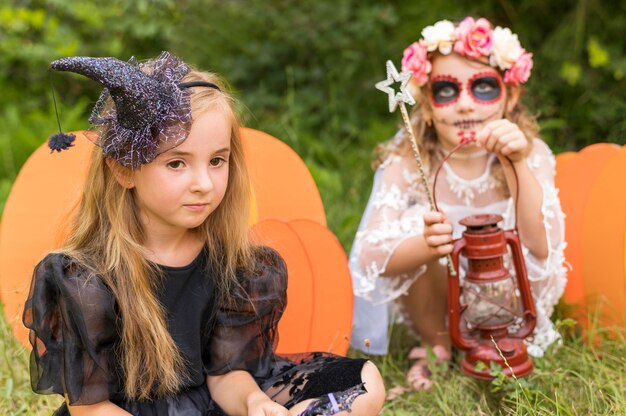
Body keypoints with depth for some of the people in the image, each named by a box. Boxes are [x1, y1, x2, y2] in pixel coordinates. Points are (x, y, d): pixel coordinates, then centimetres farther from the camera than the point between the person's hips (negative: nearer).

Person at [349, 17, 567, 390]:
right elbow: (372, 257, -26)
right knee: (416, 222, -27)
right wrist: (427, 245, -47)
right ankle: (434, 342, -4)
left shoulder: (531, 153, -16)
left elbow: (542, 247, -30)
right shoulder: (407, 160, -18)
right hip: (434, 296, 0)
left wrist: (516, 166, -42)